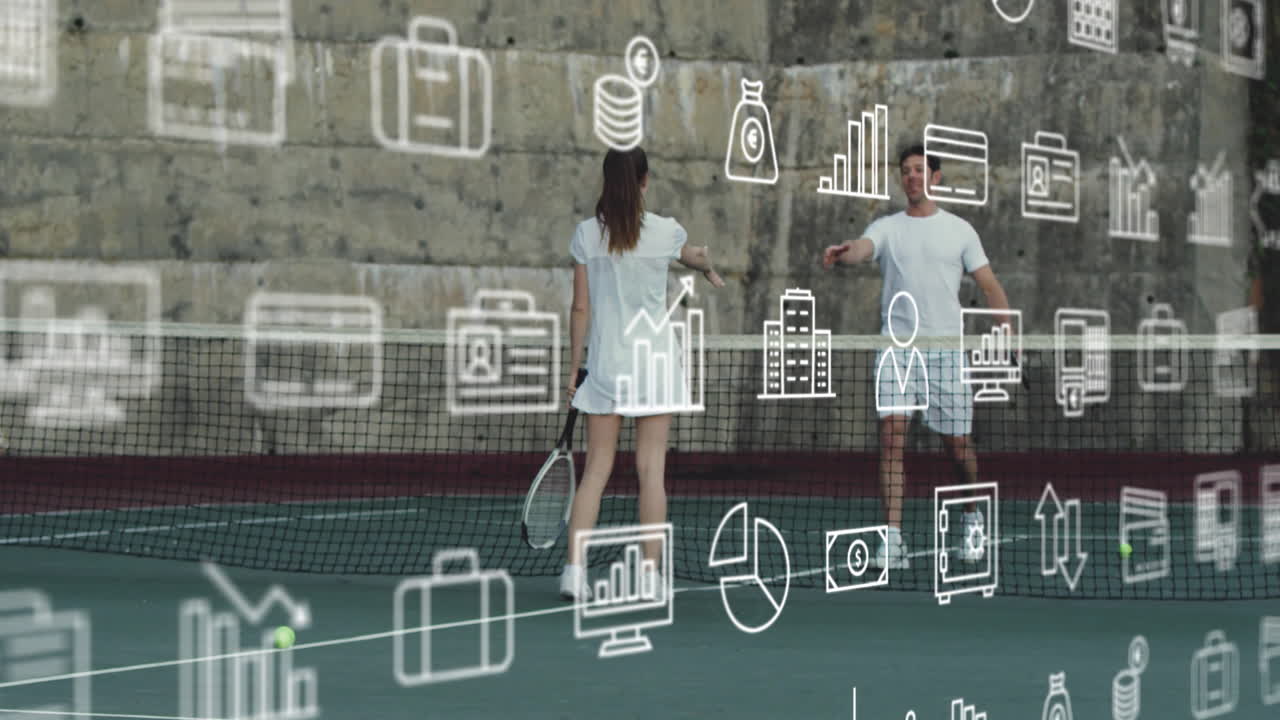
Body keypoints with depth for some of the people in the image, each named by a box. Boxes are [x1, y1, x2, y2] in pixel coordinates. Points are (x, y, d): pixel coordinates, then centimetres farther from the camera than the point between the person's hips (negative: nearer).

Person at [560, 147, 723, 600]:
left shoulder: (586, 234, -2)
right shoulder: (665, 232, -3)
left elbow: (580, 308, 0)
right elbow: (696, 256, 21)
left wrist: (574, 369, 8)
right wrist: (709, 269, 45)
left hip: (604, 363, 1)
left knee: (596, 467, 5)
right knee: (651, 469, 3)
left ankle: (574, 568, -3)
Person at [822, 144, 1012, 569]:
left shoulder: (959, 230, 9)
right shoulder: (886, 228, 9)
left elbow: (990, 286, 8)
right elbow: (861, 250, -13)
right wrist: (841, 255, -37)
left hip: (945, 347, 0)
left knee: (957, 442, 4)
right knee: (891, 434, -13)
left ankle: (974, 517, 32)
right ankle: (893, 539, -13)